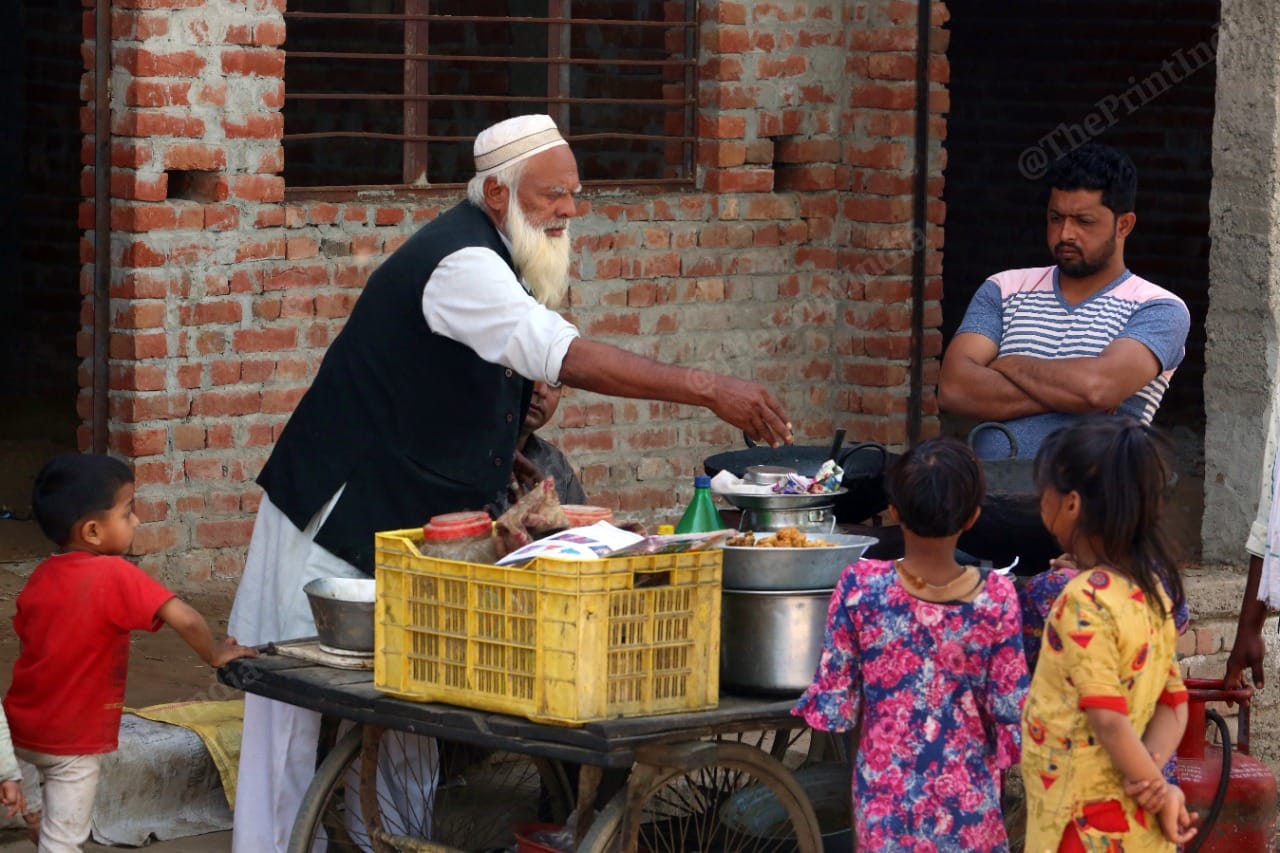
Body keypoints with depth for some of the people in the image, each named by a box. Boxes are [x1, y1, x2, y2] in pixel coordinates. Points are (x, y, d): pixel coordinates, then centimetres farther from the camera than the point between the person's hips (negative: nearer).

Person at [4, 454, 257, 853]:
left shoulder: (40, 578, -1)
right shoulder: (113, 575, -22)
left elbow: (27, 636, 10)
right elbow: (186, 620, -29)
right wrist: (215, 655, -10)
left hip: (24, 726, 6)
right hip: (71, 738, -6)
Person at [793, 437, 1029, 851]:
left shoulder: (861, 586, -13)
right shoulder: (994, 597, -12)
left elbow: (834, 708, -8)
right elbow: (1011, 709, -8)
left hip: (887, 799, 0)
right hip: (969, 799, 0)